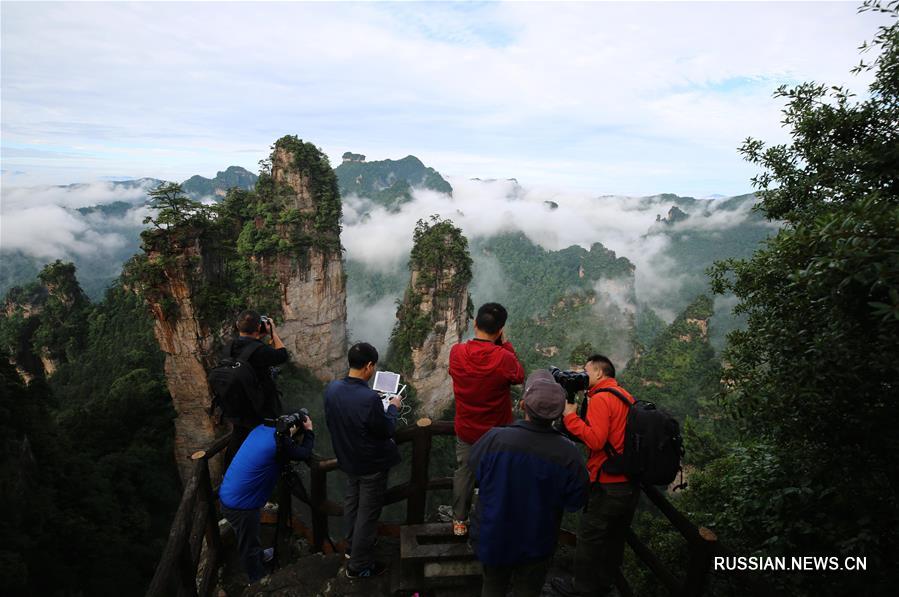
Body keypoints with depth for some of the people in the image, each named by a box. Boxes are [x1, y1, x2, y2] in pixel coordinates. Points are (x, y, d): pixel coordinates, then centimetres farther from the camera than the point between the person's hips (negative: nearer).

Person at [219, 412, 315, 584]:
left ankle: (259, 556, 56)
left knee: (250, 537, 33)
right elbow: (305, 454, -9)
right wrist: (309, 431, 1)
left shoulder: (262, 428, 0)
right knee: (249, 547, 15)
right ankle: (258, 582, 34)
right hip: (240, 504, -8)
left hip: (229, 496, 8)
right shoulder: (280, 441, -24)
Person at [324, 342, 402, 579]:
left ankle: (352, 545, 48)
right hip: (372, 465, -7)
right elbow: (387, 430, -19)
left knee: (352, 501, 27)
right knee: (368, 513, 11)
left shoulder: (331, 388, -13)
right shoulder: (370, 398, -35)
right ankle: (359, 565, 26)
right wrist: (393, 407, -4)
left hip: (347, 459, 7)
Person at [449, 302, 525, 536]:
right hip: (497, 433, -2)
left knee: (463, 474, 22)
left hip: (465, 431, 3)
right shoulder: (504, 358, -29)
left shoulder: (456, 352, -19)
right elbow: (519, 376, -7)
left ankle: (460, 521, 36)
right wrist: (505, 345, -7)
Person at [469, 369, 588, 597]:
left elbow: (473, 465, -6)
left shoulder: (494, 439, -28)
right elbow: (575, 503, -12)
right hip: (537, 544, 0)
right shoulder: (568, 453, -27)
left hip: (492, 537, 1)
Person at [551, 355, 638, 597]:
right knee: (614, 538, 21)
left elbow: (595, 440, -24)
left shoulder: (600, 398, -16)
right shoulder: (626, 396, 9)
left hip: (607, 485, -8)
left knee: (589, 538, 9)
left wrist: (570, 415, -15)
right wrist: (584, 409, 8)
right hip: (630, 483, 8)